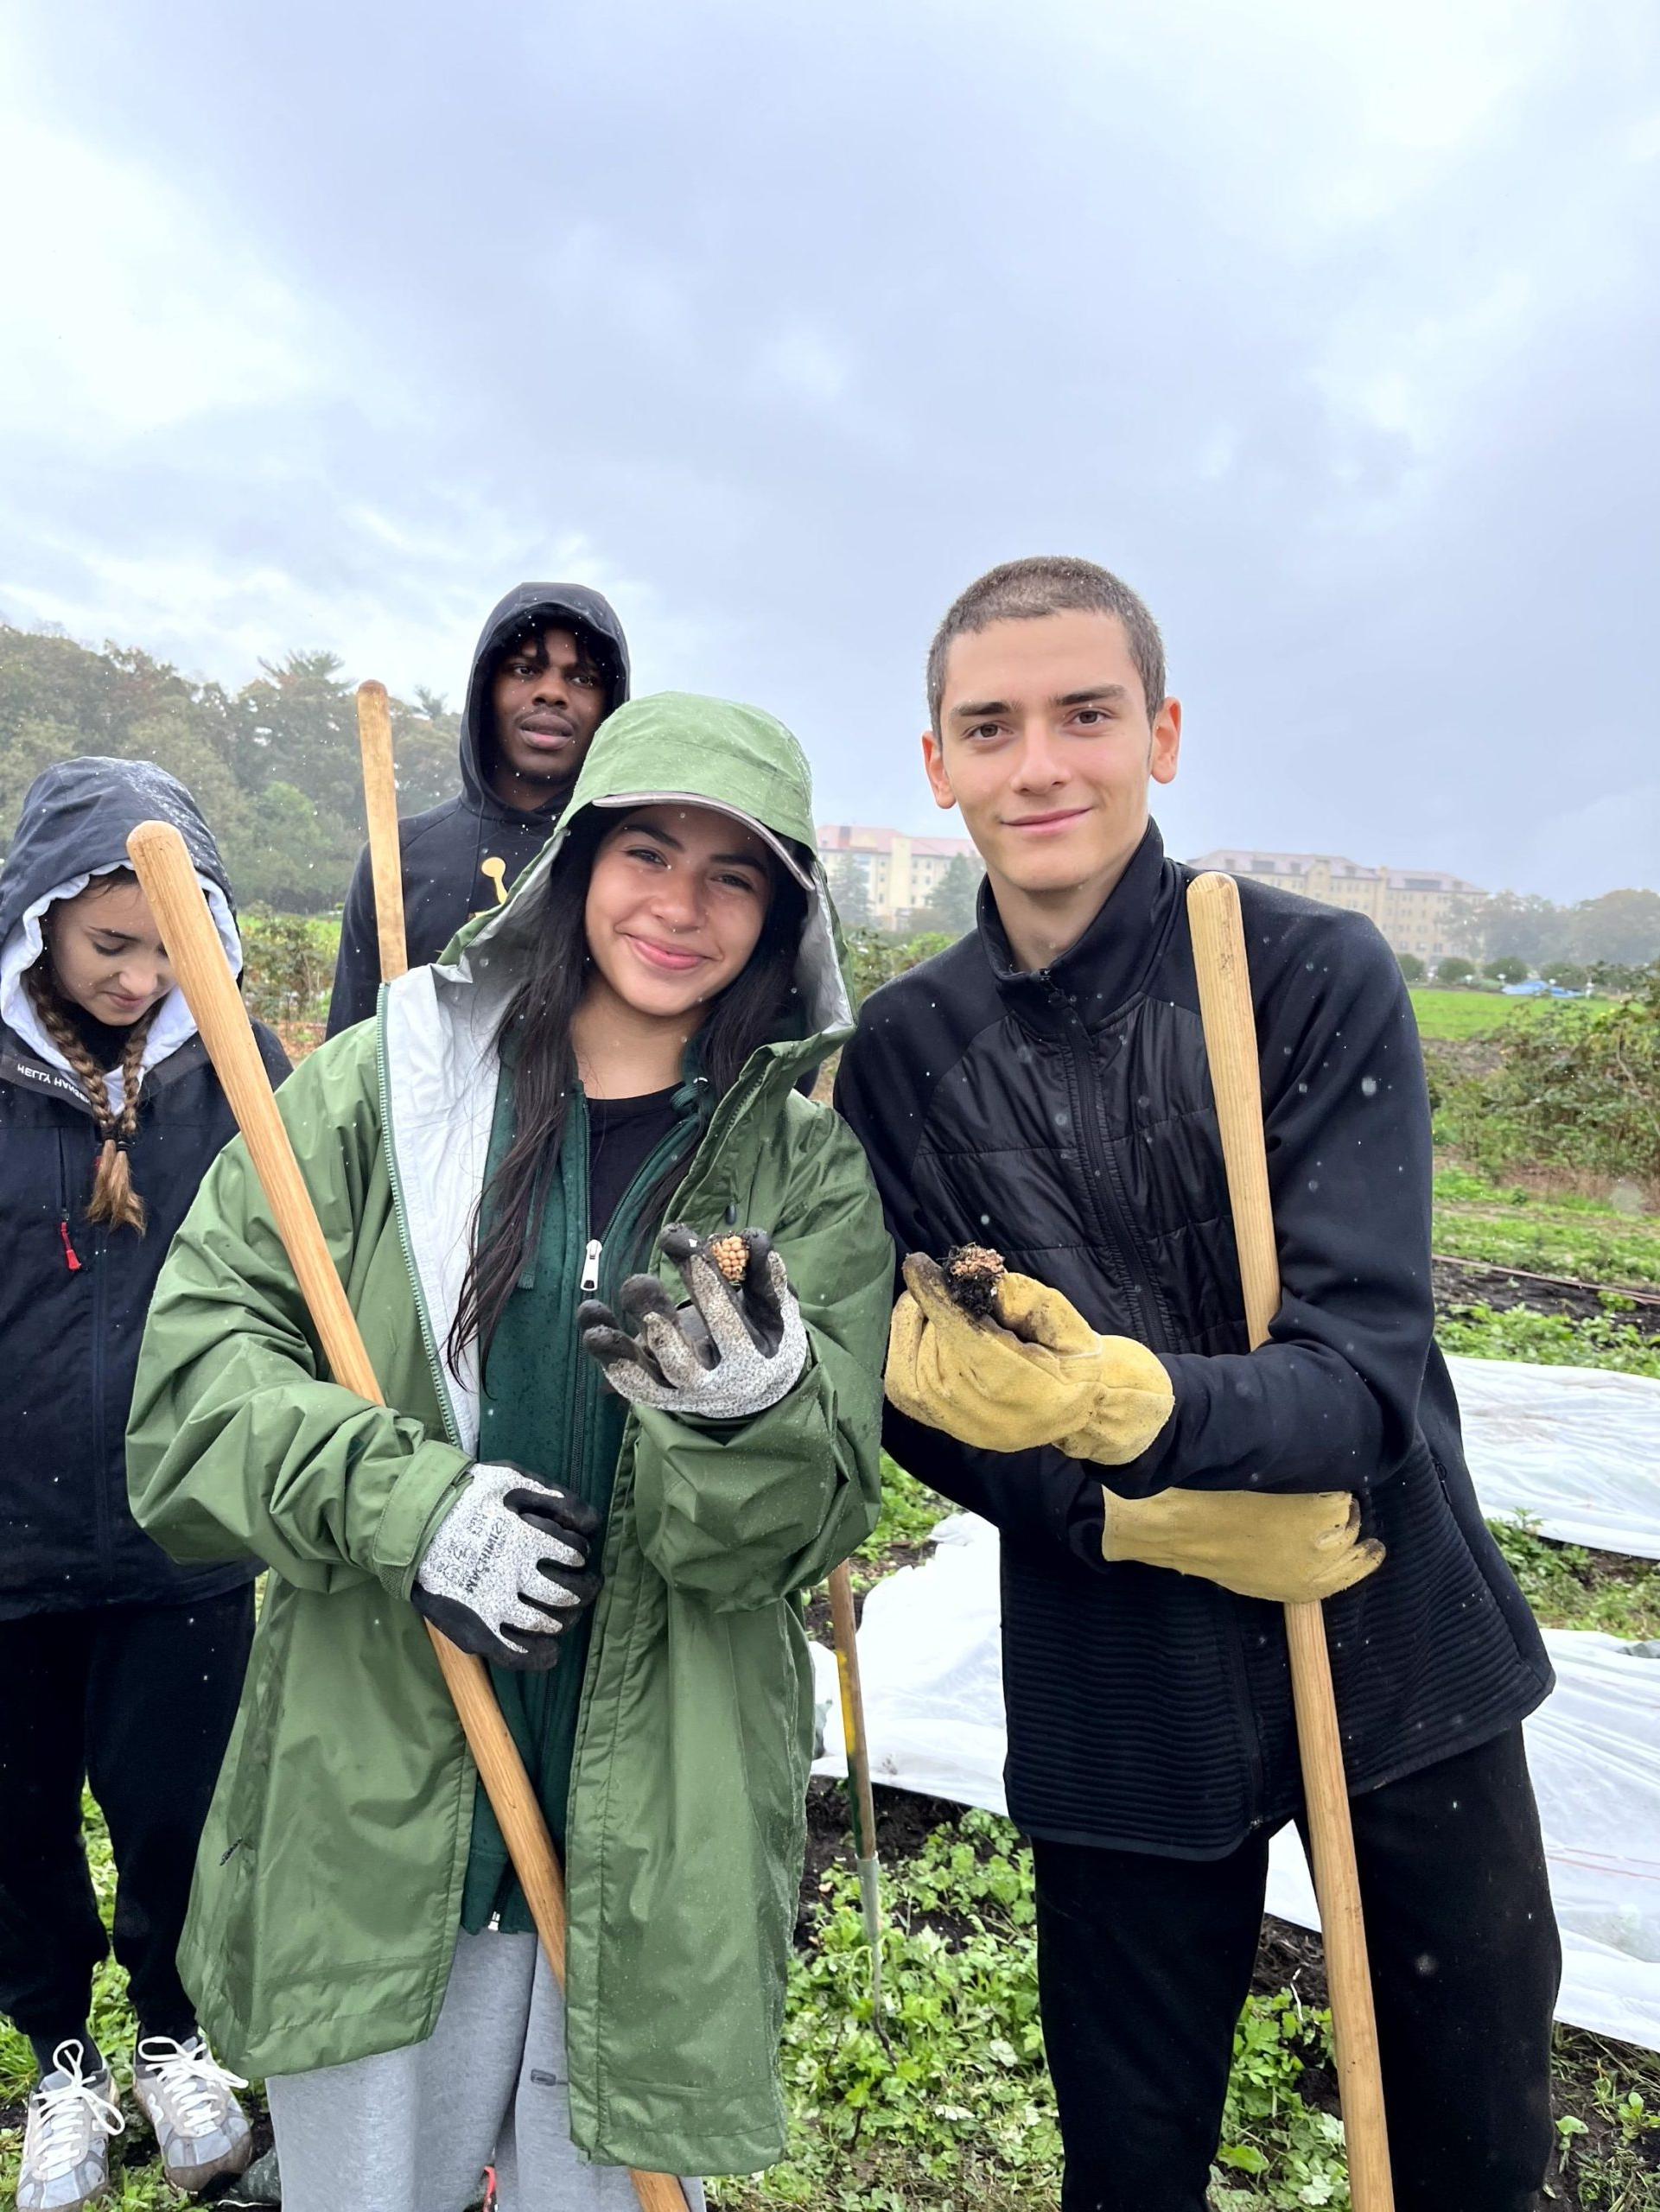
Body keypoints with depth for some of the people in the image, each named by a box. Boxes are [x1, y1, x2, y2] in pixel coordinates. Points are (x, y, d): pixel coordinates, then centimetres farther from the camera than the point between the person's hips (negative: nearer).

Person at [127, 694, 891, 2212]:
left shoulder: (810, 1171, -1)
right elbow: (198, 1357, -5)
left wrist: (747, 1411, -28)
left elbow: (812, 1518, -6)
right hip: (369, 1814, 1)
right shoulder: (382, 1085, -1)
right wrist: (403, 1497, -20)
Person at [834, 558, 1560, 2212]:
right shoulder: (900, 1053, -7)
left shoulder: (1317, 978, -13)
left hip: (1397, 1655, 0)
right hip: (1115, 1692, 1)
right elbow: (909, 1400, -4)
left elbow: (1369, 1364, -20)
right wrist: (1133, 1516, -19)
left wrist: (1137, 1405, -39)